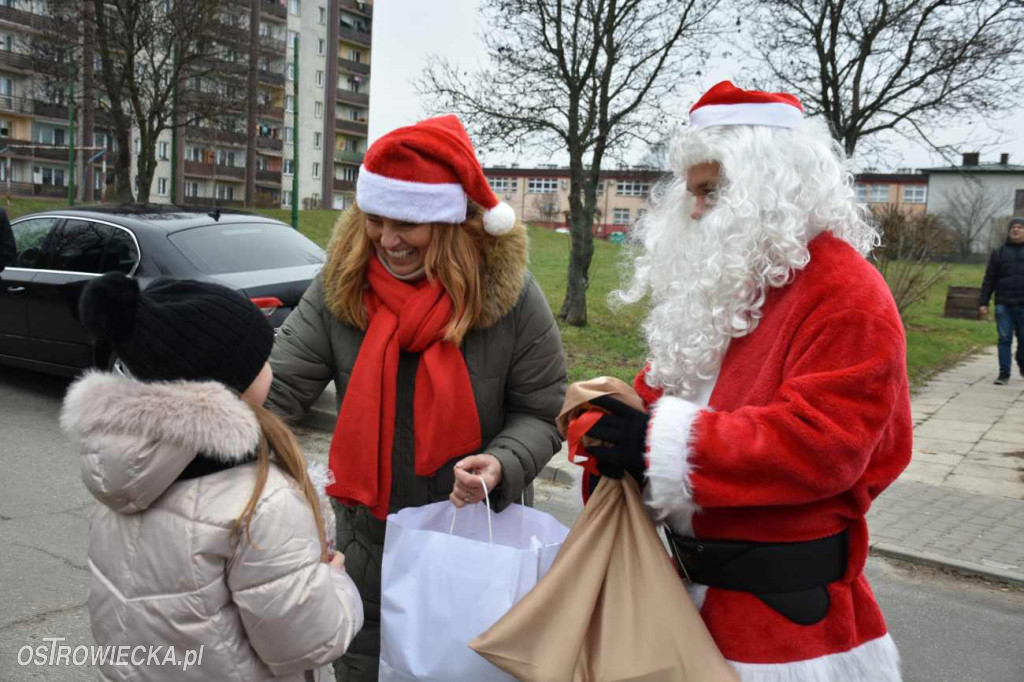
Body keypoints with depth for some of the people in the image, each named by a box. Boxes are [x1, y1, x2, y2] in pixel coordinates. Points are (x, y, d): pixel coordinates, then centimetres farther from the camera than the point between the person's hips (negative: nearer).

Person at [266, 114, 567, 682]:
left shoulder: (509, 295, -15)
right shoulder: (338, 289, -9)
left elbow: (541, 413, -7)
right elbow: (276, 388, -11)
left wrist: (500, 464, -26)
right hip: (368, 540, 3)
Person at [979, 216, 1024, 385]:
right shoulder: (999, 253, 8)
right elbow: (989, 279, 8)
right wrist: (983, 302, 0)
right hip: (1003, 305, 0)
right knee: (1004, 340, -1)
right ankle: (1004, 374, 4)